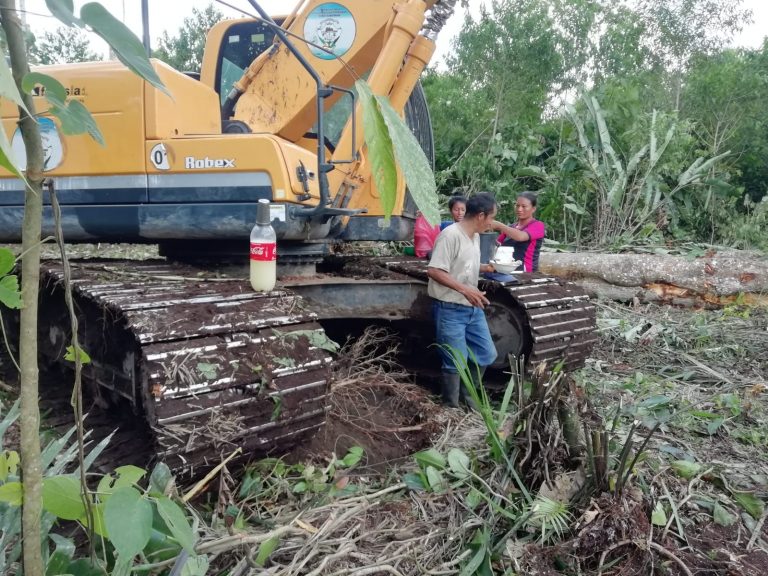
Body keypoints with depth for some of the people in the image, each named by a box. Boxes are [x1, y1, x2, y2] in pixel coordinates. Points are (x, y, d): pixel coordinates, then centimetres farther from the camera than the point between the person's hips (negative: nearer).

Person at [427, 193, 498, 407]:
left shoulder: (475, 236, 11)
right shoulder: (450, 235, -18)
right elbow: (434, 271, -23)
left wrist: (485, 268, 8)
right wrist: (464, 289, -26)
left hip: (473, 308, 9)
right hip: (450, 310, -9)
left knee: (486, 354, 14)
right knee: (456, 362, -2)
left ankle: (466, 394, 33)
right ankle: (451, 408, 16)